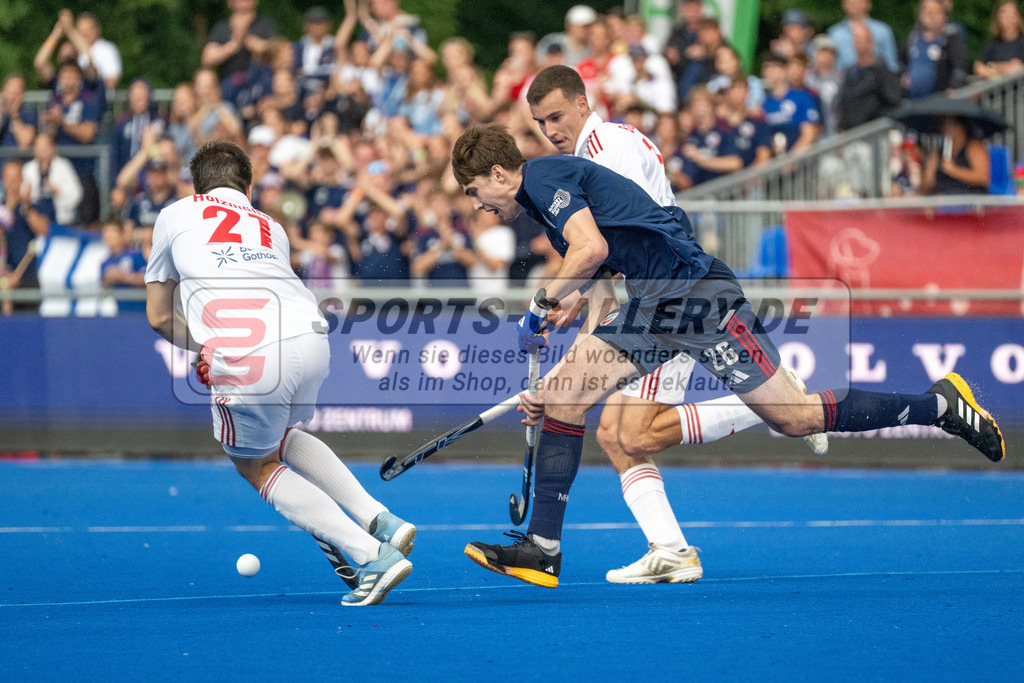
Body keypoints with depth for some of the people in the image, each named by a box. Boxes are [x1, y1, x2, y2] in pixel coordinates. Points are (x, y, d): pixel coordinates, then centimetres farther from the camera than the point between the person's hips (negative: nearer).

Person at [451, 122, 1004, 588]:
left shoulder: (545, 175, -8)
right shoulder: (545, 204, 21)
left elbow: (592, 249, -26)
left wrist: (542, 303, -10)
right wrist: (550, 391, 21)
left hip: (694, 292, -10)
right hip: (650, 305, 10)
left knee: (796, 418, -8)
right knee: (562, 397, -1)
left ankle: (942, 405, 4)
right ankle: (542, 549, -2)